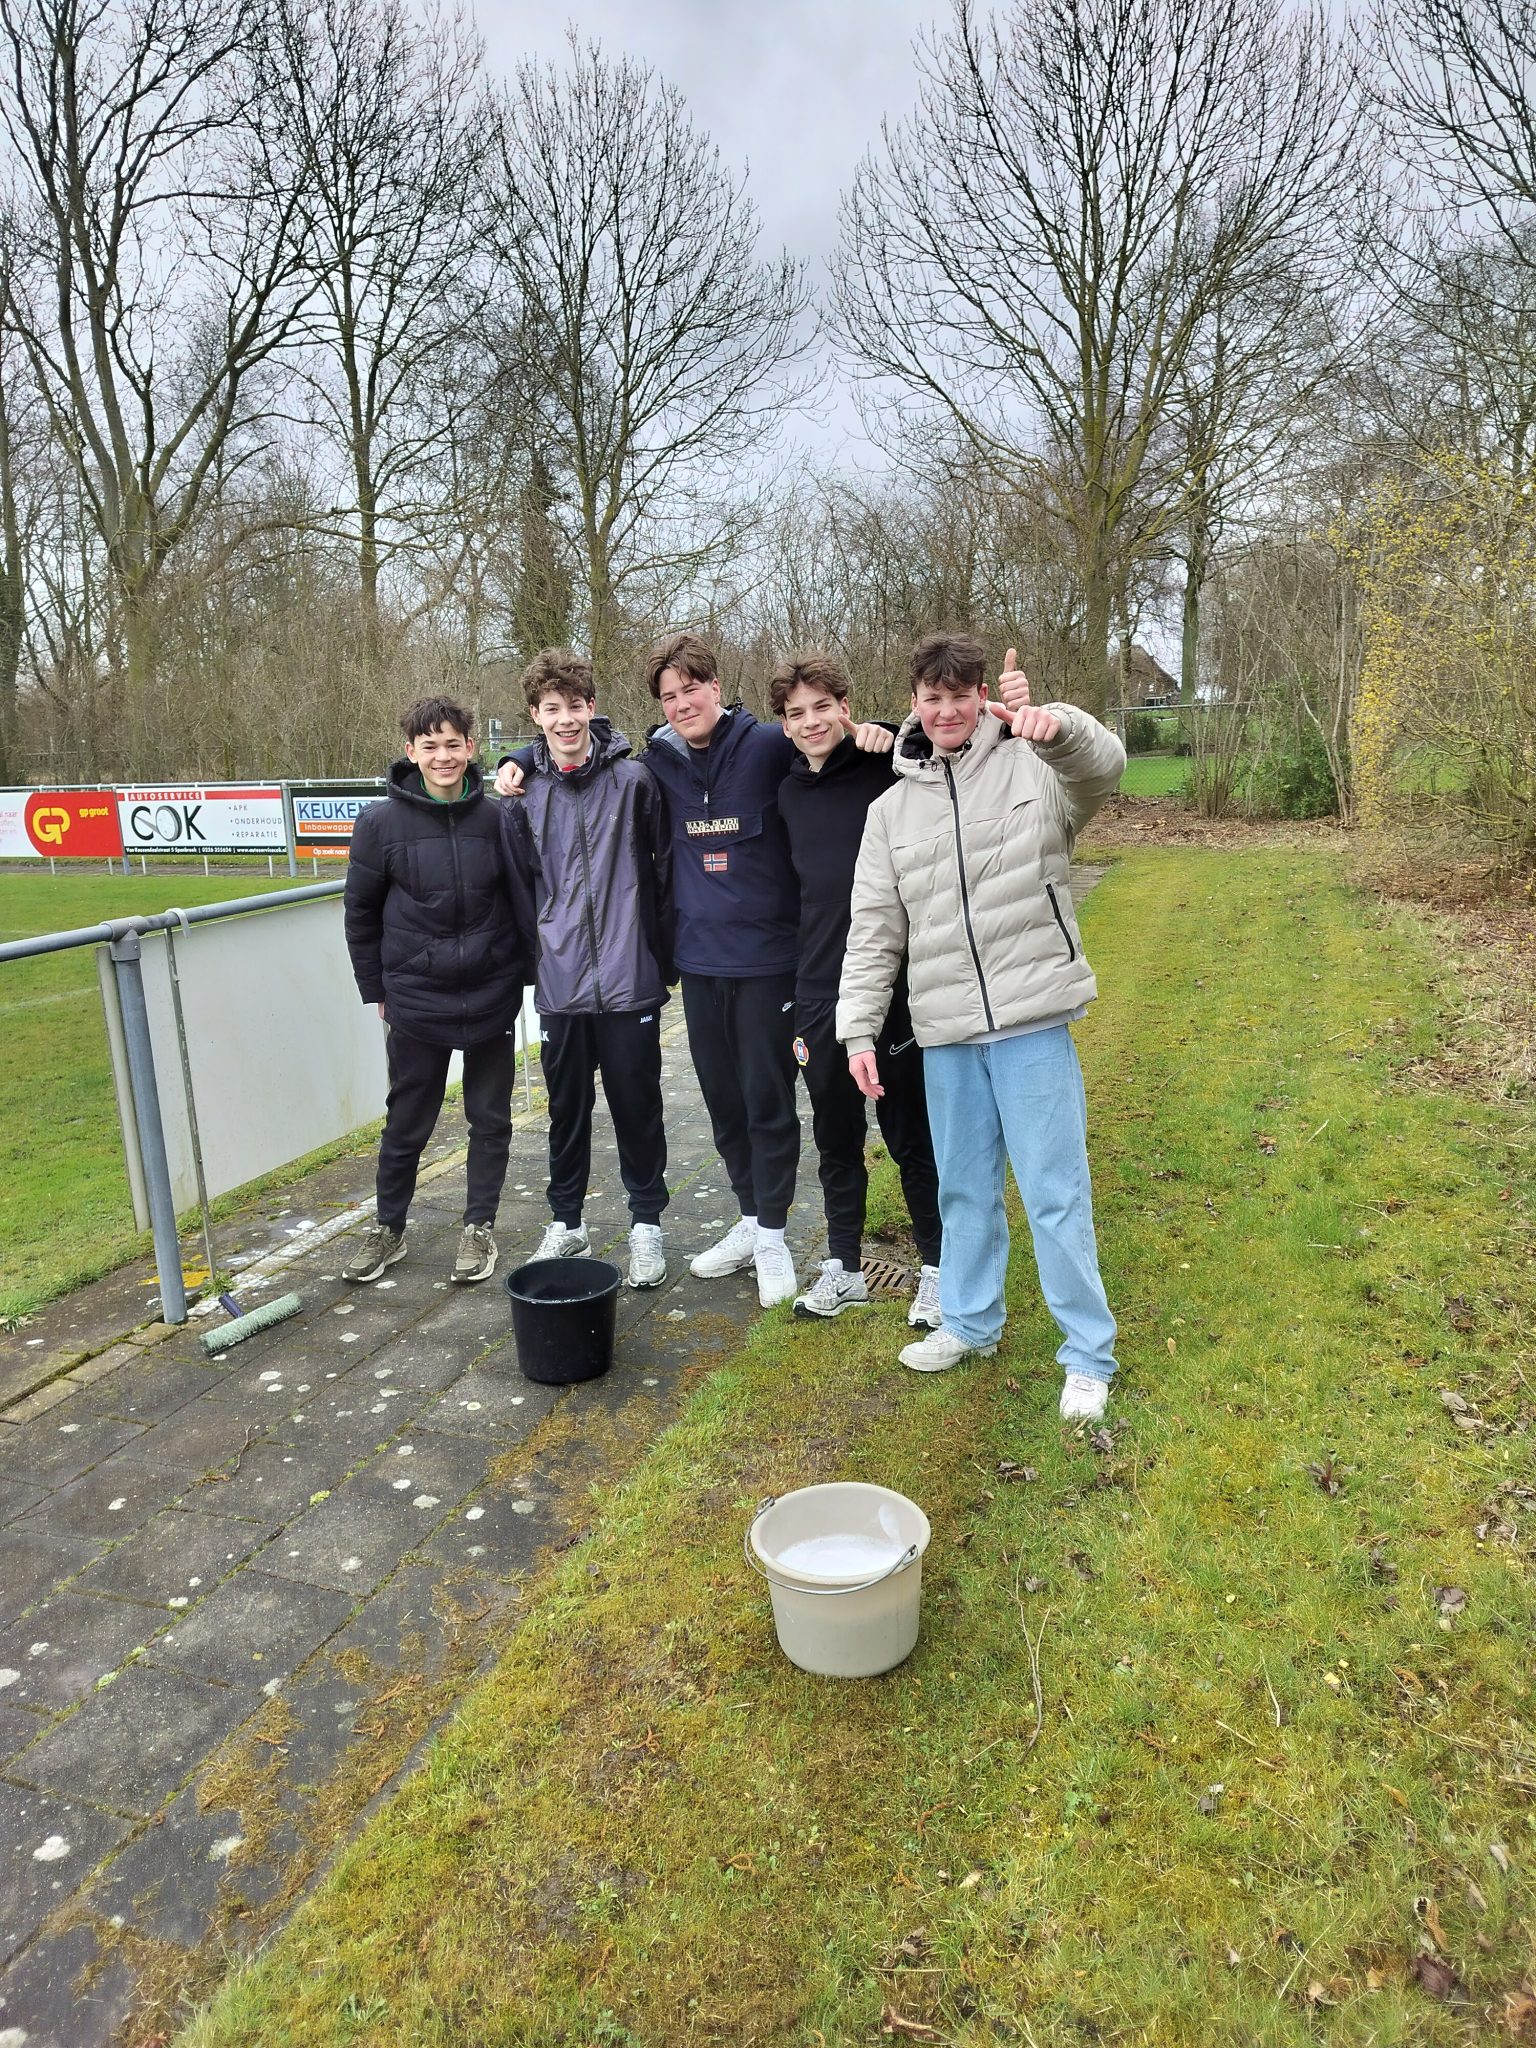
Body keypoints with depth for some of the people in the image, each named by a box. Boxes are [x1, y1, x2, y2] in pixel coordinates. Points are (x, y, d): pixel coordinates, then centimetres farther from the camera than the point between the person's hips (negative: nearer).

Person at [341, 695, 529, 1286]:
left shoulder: (495, 818, -3)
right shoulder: (382, 822, -6)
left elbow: (521, 901, 8)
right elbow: (361, 912, 3)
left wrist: (520, 974, 2)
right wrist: (375, 989, 5)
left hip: (491, 998, 1)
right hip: (416, 1001, -1)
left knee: (490, 1120, 10)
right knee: (406, 1124, 11)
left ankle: (479, 1227, 26)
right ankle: (388, 1228, 30)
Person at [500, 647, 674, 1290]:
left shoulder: (634, 779, -3)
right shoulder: (523, 795, 4)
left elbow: (664, 870, 1)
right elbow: (521, 889, 11)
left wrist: (664, 959, 1)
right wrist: (538, 962, 9)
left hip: (628, 979, -2)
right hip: (560, 988, 3)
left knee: (636, 1104, 7)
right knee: (567, 1108, 14)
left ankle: (646, 1223, 23)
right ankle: (566, 1222, 30)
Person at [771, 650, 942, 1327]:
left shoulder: (888, 770, -7)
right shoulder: (789, 792, 8)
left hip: (893, 989, -5)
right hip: (818, 993, 5)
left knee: (911, 1136, 7)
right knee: (835, 1138, 15)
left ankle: (937, 1269, 24)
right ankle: (842, 1268, 30)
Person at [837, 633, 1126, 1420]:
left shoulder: (1030, 767, 0)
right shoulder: (892, 808, 10)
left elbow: (1104, 766, -23)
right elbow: (874, 931, 8)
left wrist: (1058, 725, -43)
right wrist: (859, 1028, 2)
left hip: (1033, 1023, -4)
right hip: (945, 1033, 4)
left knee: (1056, 1192, 1)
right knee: (964, 1187, 16)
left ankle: (1088, 1355, 15)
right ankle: (970, 1321, 35)